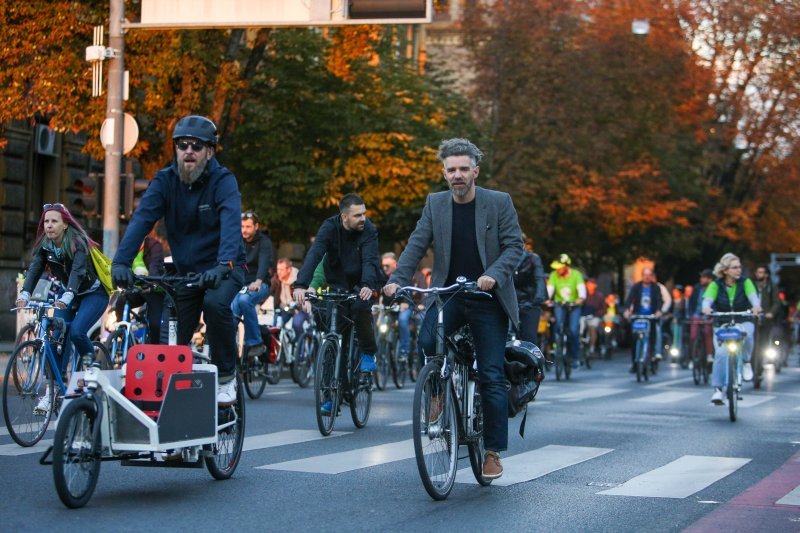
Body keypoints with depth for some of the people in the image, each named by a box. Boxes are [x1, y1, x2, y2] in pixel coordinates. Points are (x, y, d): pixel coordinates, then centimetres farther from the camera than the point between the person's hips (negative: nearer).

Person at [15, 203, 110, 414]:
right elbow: (34, 269, -19)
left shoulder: (78, 243, -24)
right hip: (67, 293, 6)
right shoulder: (44, 246, -8)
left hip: (93, 293, -6)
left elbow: (78, 271, -39)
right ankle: (52, 391, -8)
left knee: (76, 331, -28)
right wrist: (24, 294, -38)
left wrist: (67, 297, -56)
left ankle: (89, 361, 5)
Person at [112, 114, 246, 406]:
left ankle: (226, 376, -14)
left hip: (223, 268, -4)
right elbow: (141, 219, -20)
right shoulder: (165, 180, -7)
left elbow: (231, 223, -32)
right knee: (174, 342, -3)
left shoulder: (223, 181, -15)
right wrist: (121, 261, -36)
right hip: (185, 270, 4)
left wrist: (223, 264, -50)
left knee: (215, 304, -33)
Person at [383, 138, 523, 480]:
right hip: (447, 295, 2)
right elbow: (417, 245, 0)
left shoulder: (499, 202, -2)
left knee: (492, 377, -3)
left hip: (487, 299, -2)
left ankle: (493, 452, 8)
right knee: (427, 341, -29)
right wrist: (397, 279, -16)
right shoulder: (435, 204, 6)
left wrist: (494, 275, -24)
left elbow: (514, 246, -6)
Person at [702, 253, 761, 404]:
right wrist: (706, 308, -45)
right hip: (722, 324, 0)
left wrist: (756, 306, -44)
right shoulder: (716, 284, -5)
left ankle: (746, 361, -5)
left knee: (746, 334, -34)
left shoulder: (745, 282, -4)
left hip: (743, 322, 0)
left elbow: (752, 295, -21)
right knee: (721, 353, -19)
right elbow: (708, 298, -21)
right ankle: (718, 390, -12)